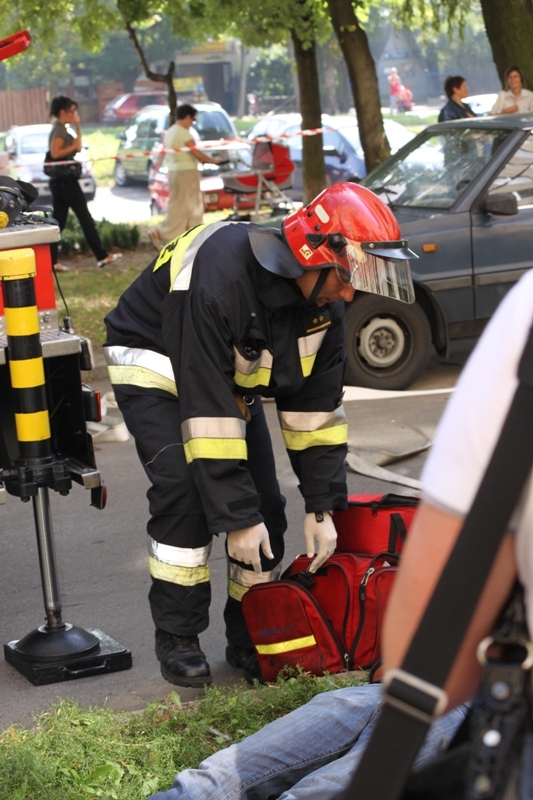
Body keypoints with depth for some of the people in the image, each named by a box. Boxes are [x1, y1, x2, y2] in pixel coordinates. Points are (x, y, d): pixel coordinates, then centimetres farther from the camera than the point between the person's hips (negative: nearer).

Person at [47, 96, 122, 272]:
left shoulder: (62, 128, 15)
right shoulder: (60, 129, -14)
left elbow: (78, 147, 18)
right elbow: (55, 153, -23)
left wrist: (77, 127, 12)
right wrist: (73, 146, -17)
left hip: (59, 181, 10)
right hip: (65, 180, -10)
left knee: (58, 221, 7)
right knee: (85, 218, -2)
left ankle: (51, 261, 4)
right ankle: (102, 256, 4)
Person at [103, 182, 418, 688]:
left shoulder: (323, 299, -16)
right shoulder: (219, 277, -40)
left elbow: (316, 403, -8)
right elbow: (206, 408, -37)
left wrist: (323, 506, -10)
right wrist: (236, 518, -34)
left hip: (232, 375, 7)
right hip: (155, 363, -6)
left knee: (262, 504, -4)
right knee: (185, 493, -23)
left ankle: (251, 638, 9)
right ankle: (177, 640, -8)